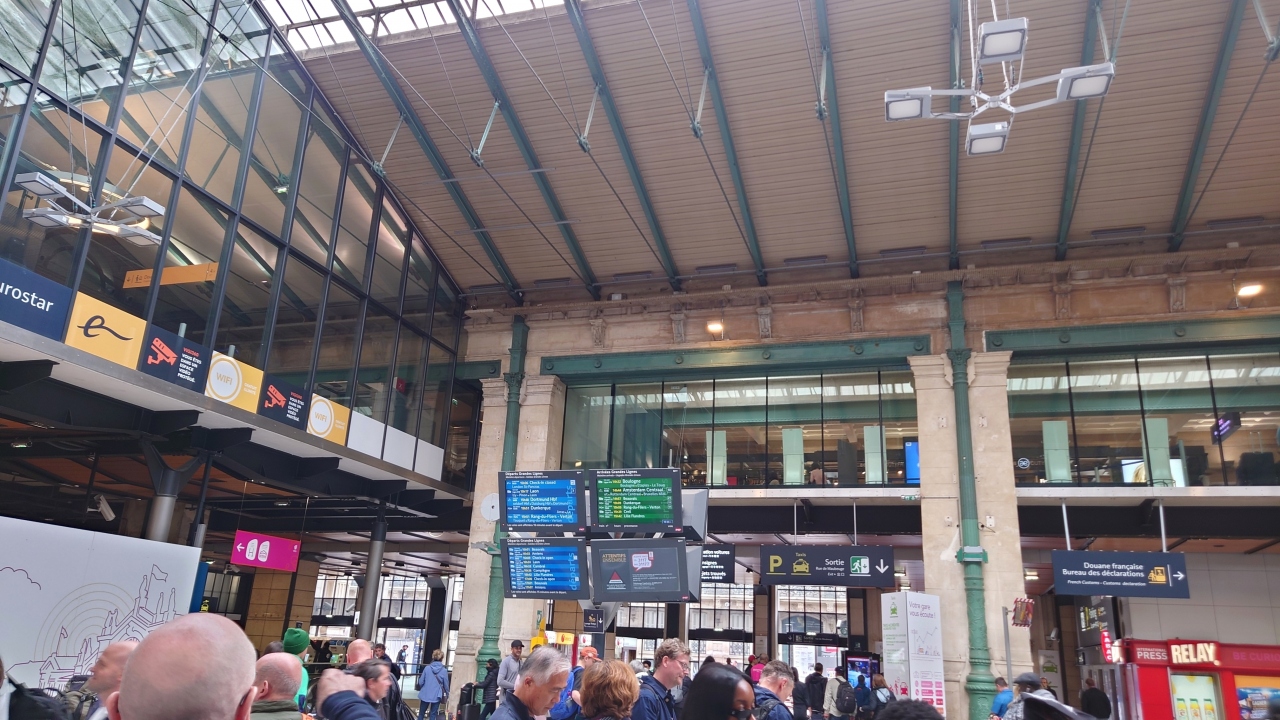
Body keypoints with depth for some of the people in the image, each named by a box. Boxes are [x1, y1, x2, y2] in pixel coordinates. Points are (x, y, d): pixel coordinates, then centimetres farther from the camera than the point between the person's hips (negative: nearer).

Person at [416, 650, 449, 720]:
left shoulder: (427, 668, -9)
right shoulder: (444, 671, -10)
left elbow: (421, 682, -3)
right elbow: (446, 684, -2)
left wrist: (422, 689, 19)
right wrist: (447, 694, 17)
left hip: (425, 695, 1)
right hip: (436, 696, -1)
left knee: (421, 713, 18)